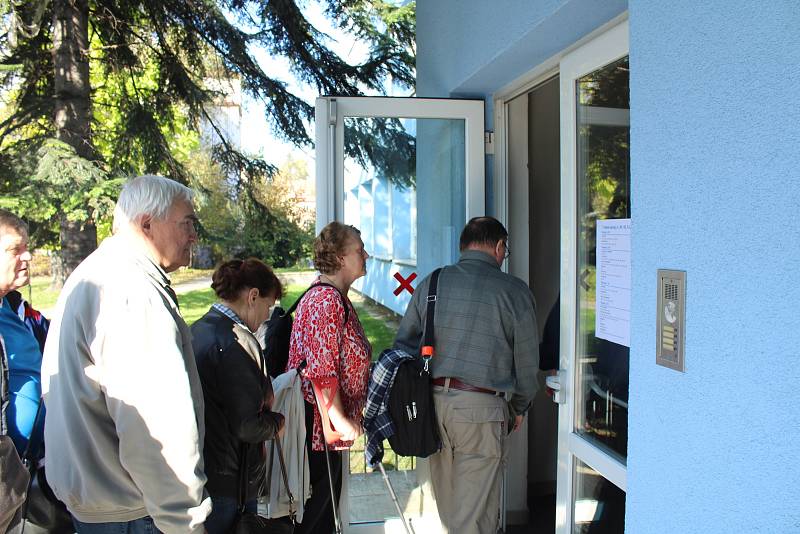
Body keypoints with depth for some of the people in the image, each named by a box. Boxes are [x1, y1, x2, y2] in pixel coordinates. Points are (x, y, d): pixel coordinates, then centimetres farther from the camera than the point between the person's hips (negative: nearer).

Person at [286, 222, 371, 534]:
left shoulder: (336, 296, 13)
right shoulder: (327, 300, -20)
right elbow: (322, 370, -24)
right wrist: (340, 420, -20)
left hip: (328, 426, 10)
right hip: (319, 425, -10)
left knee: (328, 498, 19)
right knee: (314, 508, 3)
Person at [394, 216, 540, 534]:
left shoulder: (432, 282, 8)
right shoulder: (514, 291, -1)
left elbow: (403, 344, 9)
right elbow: (527, 361, 4)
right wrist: (518, 408, 19)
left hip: (432, 401, 4)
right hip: (481, 408, -4)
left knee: (447, 507, 18)